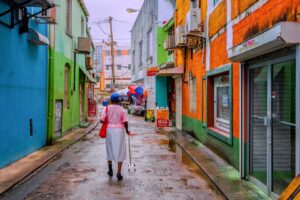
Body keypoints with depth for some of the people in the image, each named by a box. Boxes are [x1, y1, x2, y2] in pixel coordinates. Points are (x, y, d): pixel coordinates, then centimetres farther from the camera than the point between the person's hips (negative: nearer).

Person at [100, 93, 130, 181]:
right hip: (119, 130, -2)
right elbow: (125, 122, -9)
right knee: (120, 151, 4)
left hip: (109, 130, 2)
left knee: (110, 149, 18)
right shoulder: (121, 109, -6)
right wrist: (127, 130, 7)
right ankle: (119, 173, 2)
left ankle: (110, 169, 28)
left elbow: (102, 120, -8)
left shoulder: (107, 108, -2)